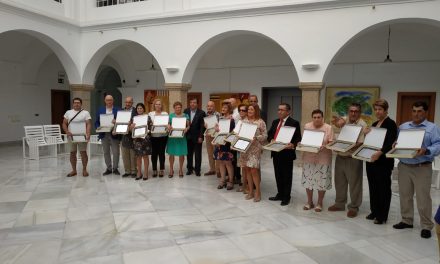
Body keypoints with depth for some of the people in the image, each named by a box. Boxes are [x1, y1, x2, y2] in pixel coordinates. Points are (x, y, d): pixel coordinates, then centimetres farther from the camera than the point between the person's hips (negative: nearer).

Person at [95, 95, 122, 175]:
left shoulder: (118, 110, 2)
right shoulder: (100, 110, 11)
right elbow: (96, 122, 10)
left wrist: (116, 122, -21)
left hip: (114, 134, -3)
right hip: (104, 134, 3)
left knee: (116, 152, -2)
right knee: (106, 152, 8)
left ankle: (115, 168, 12)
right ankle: (108, 168, 19)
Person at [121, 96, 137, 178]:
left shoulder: (136, 111, -4)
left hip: (132, 135, -5)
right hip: (123, 135, 5)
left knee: (133, 155, 3)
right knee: (125, 155, 10)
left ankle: (133, 171, 13)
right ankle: (127, 171, 19)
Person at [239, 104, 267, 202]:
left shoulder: (260, 122, -4)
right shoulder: (244, 121, 10)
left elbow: (265, 135, -4)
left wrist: (256, 138, -19)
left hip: (254, 149, -5)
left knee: (254, 170, -8)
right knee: (247, 169, 8)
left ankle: (258, 192, 8)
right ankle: (250, 191, 19)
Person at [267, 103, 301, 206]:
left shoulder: (294, 123, -7)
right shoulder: (275, 122, 13)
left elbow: (298, 138, -10)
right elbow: (269, 134, 15)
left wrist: (293, 144, -28)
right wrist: (271, 140, -6)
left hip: (287, 153, -6)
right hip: (276, 152, 6)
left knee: (287, 176, 5)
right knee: (278, 175, 16)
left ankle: (286, 197, 16)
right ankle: (280, 194, 29)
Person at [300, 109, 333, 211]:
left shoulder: (328, 128, -3)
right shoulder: (307, 126, 5)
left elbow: (331, 143, -4)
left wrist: (324, 146, -22)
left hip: (323, 159, -2)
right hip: (308, 158, 3)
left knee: (321, 181, 3)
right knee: (308, 180, 7)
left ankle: (319, 203, 20)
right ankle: (309, 202, 24)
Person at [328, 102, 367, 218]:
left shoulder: (362, 125, -8)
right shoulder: (344, 120, 7)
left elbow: (361, 143, -13)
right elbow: (339, 123, -17)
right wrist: (336, 121, -39)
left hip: (353, 159, -5)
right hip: (340, 157, 5)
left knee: (354, 184, 4)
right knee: (339, 182, 15)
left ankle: (354, 207, 18)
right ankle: (339, 203, 30)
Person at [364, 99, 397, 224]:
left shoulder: (391, 124, -8)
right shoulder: (374, 124, 14)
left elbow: (391, 143, -19)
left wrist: (380, 152, -35)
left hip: (383, 161, -7)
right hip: (371, 160, 7)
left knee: (383, 188, 2)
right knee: (373, 186, 12)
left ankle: (382, 215, 11)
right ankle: (374, 211, 25)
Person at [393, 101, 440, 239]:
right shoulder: (403, 126, 14)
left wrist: (426, 151, -27)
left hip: (422, 168, -4)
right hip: (404, 166, 5)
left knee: (423, 198, -1)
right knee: (405, 195, 12)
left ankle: (426, 226, 11)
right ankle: (407, 220, 25)